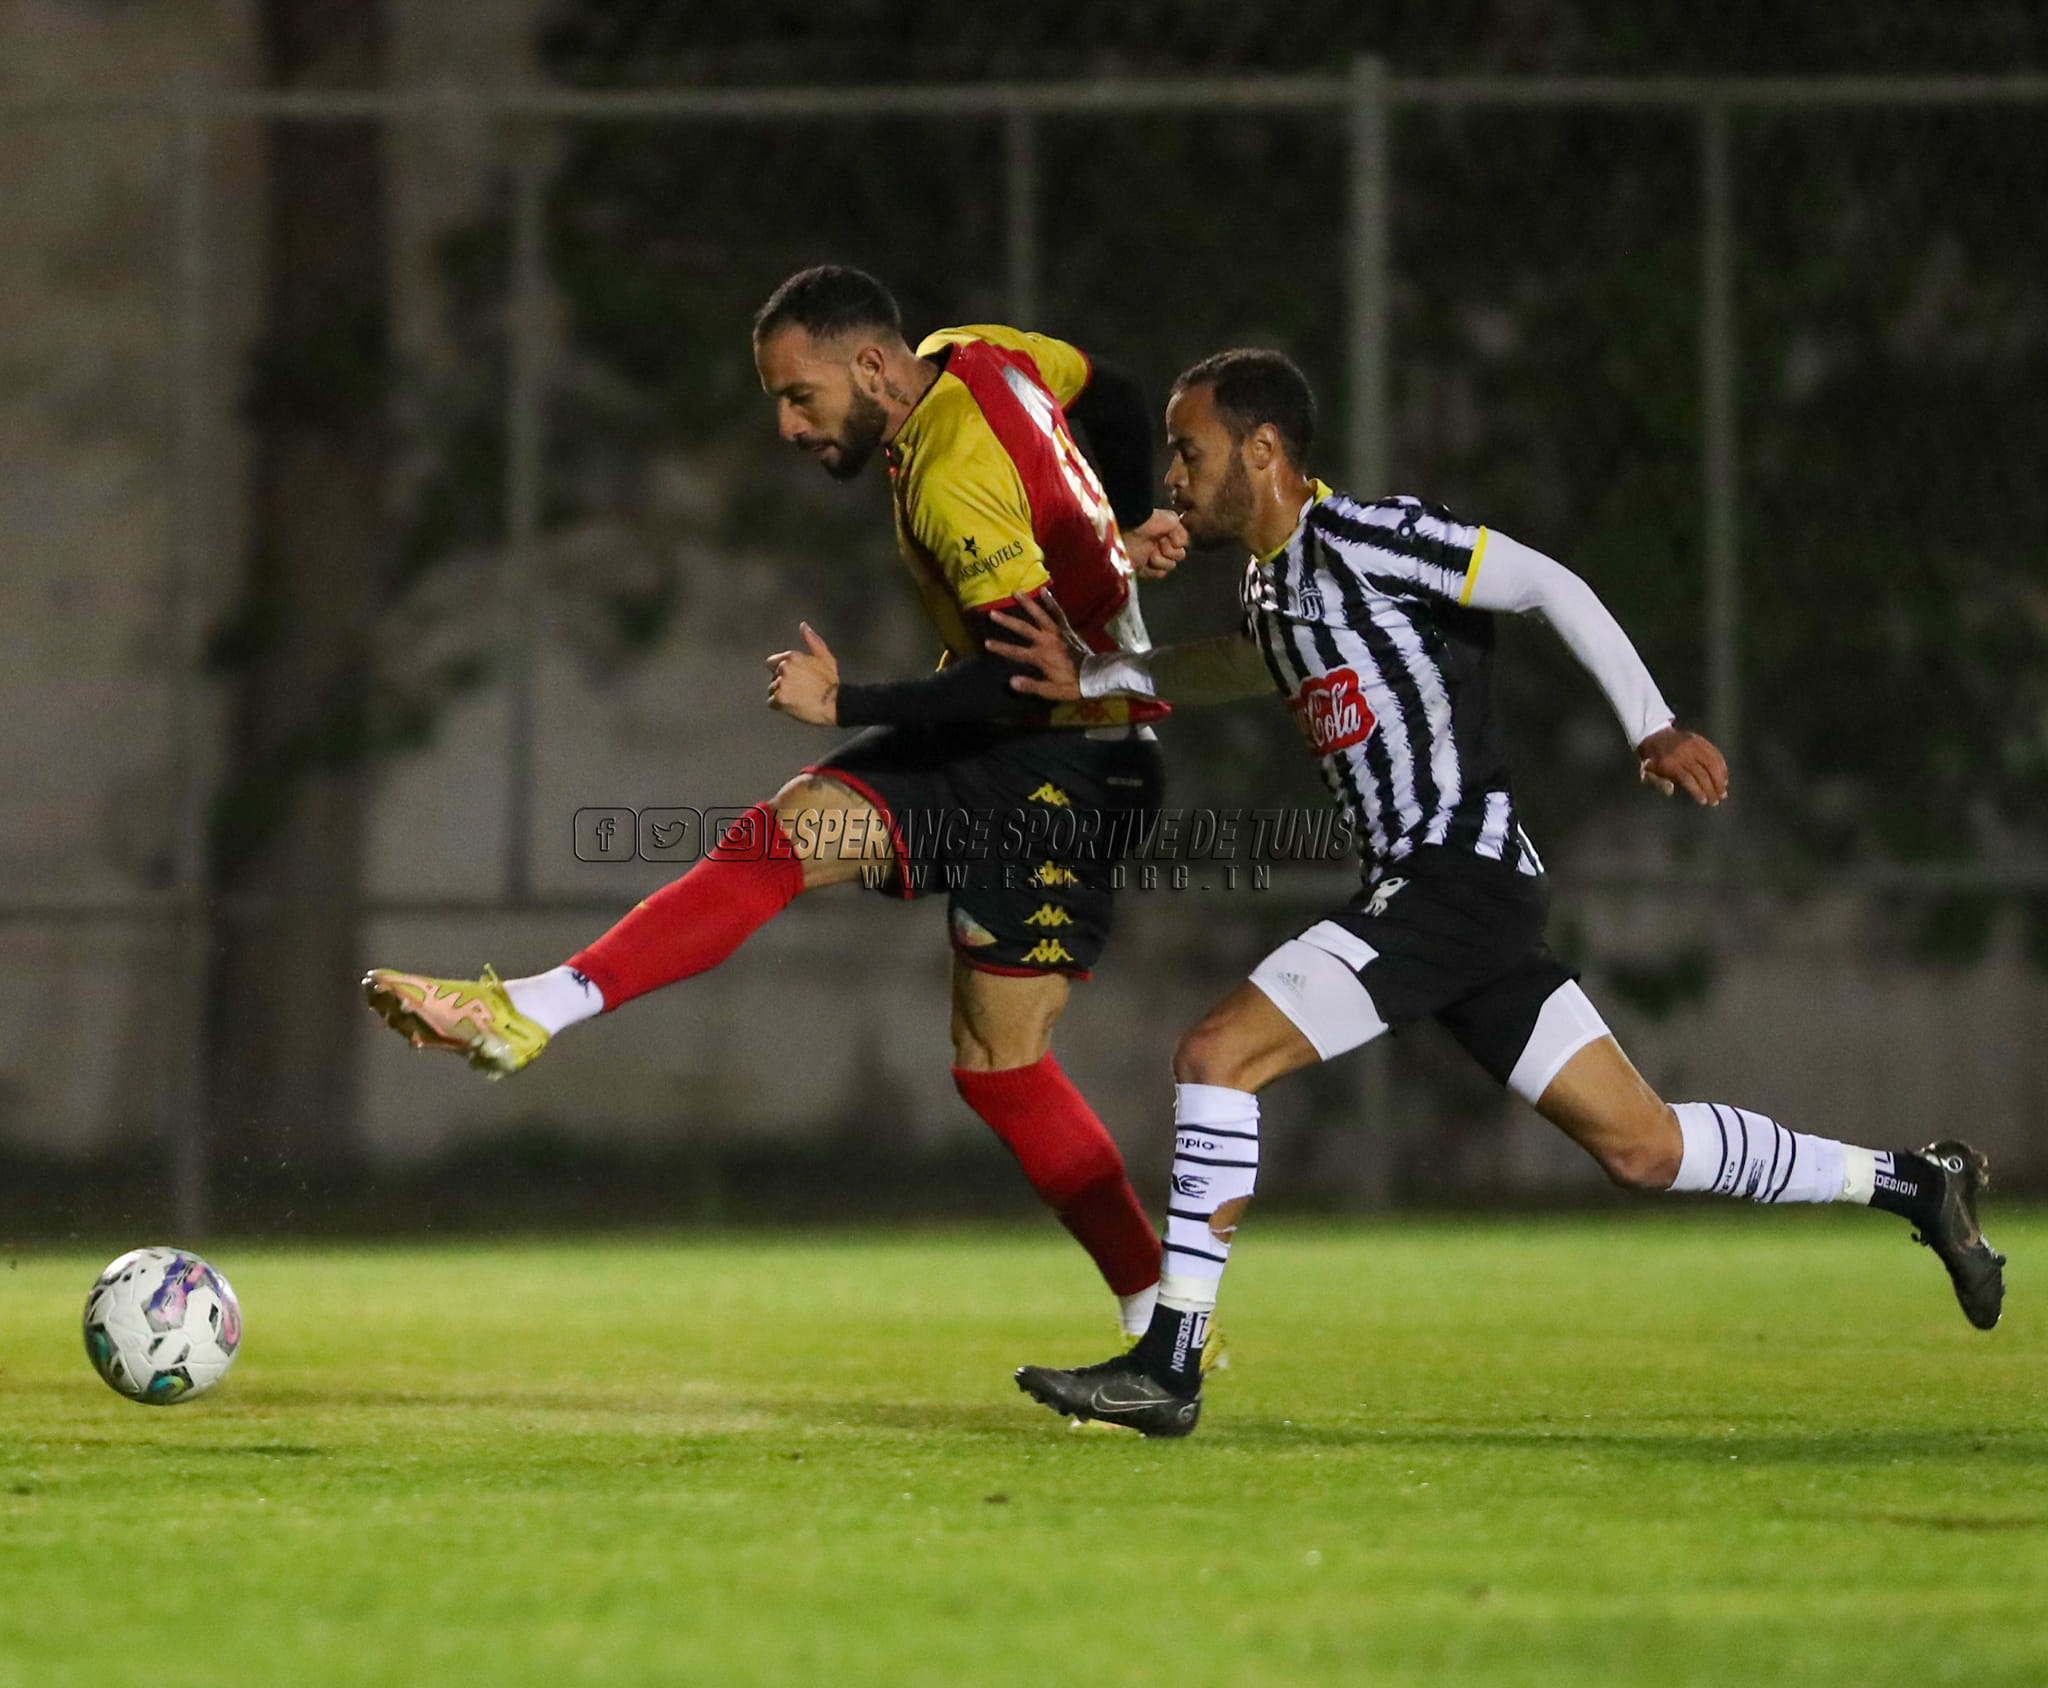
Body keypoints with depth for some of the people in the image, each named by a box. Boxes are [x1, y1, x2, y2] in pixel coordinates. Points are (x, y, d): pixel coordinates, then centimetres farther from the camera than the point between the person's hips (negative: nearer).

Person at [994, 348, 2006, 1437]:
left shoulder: (1361, 540, -9)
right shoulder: (1271, 588, 18)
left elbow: (1547, 585, -11)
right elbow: (1242, 664, 39)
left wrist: (1652, 728, -14)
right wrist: (1093, 679, 26)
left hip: (1456, 873, -9)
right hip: (1424, 895, 9)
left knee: (1218, 1054, -15)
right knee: (1642, 1147, 11)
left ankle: (1168, 1368, -16)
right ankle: (1915, 1184, 20)